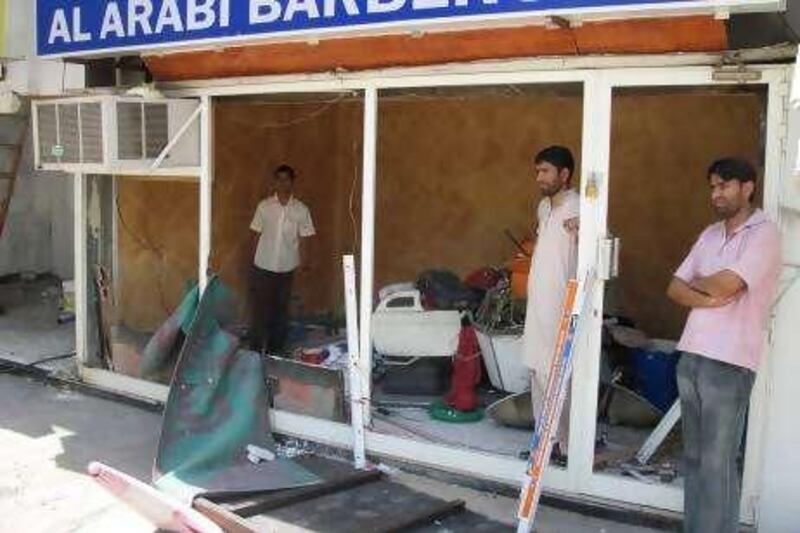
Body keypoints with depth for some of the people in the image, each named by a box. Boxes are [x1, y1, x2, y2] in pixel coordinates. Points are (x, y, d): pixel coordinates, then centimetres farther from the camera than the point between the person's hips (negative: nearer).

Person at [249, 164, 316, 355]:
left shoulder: (301, 210, -2)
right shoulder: (264, 206, -2)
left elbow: (303, 240, 1)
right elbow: (256, 235, 4)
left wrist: (303, 266, -2)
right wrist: (258, 256, 2)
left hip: (286, 268, 1)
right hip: (263, 267, -1)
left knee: (281, 310, 9)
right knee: (260, 308, 3)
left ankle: (275, 350, 21)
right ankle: (255, 350, 13)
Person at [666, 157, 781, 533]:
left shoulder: (765, 233, -8)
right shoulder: (710, 234, 15)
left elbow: (726, 284, -19)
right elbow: (675, 288, 10)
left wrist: (695, 282, 1)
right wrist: (707, 298, -10)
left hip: (729, 363, -7)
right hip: (691, 356, 7)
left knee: (717, 461, -3)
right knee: (694, 456, 14)